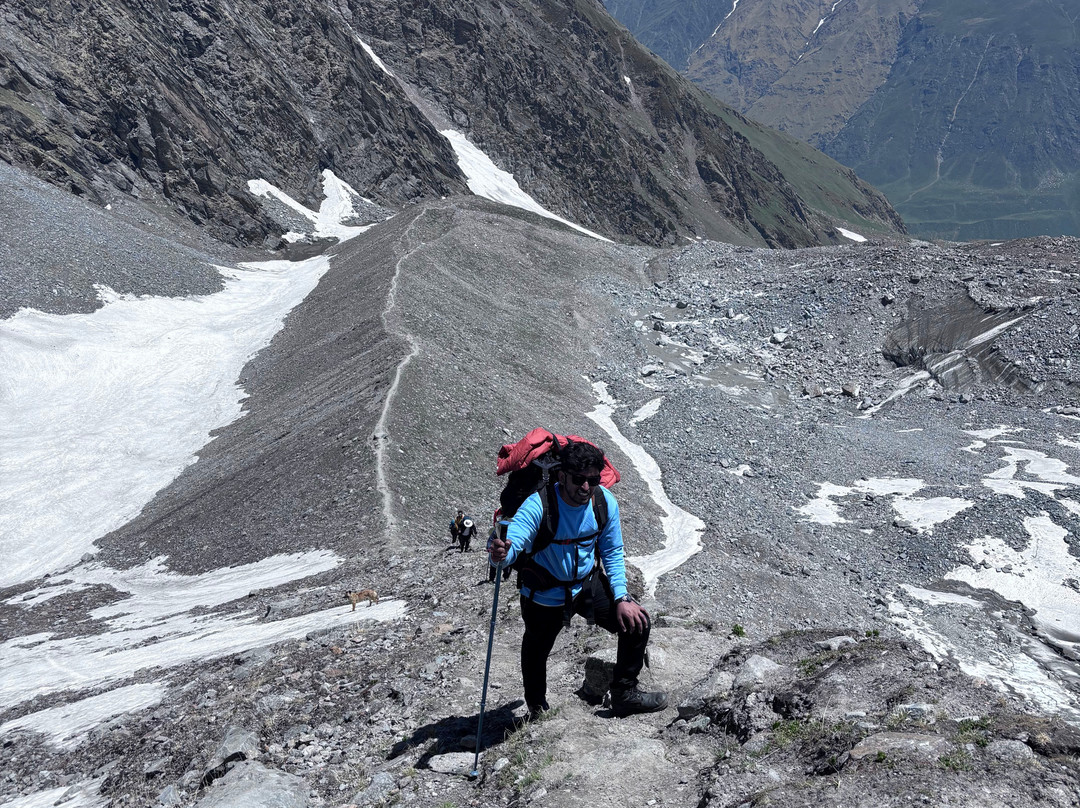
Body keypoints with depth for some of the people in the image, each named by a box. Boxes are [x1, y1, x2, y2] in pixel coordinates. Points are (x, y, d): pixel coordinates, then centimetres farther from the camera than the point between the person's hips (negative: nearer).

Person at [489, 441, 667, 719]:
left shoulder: (605, 502, -16)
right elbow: (512, 542, -43)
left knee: (636, 622, -2)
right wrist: (500, 553, -68)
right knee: (536, 652, 14)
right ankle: (537, 710, 46)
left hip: (587, 586, 4)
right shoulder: (539, 506, -31)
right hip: (545, 596, -3)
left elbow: (612, 552, -2)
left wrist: (621, 597, -9)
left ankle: (625, 695, 19)